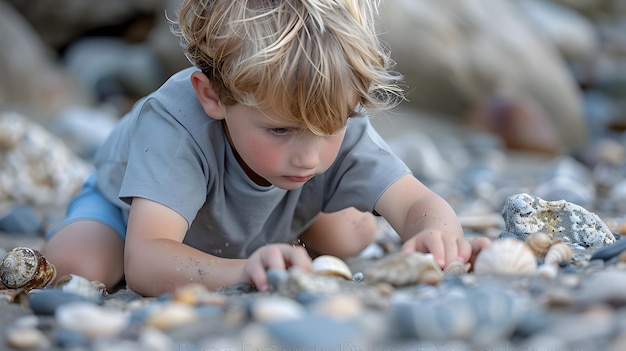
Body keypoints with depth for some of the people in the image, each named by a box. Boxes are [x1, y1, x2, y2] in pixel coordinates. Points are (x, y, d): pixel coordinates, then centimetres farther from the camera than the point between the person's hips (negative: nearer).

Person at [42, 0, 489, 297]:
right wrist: (240, 272, -78)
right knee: (77, 265, -32)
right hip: (128, 208, -4)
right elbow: (143, 261, -57)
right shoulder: (177, 124, -47)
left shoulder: (340, 123, -35)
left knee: (355, 234, -5)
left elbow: (418, 204, -39)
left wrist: (438, 235, -65)